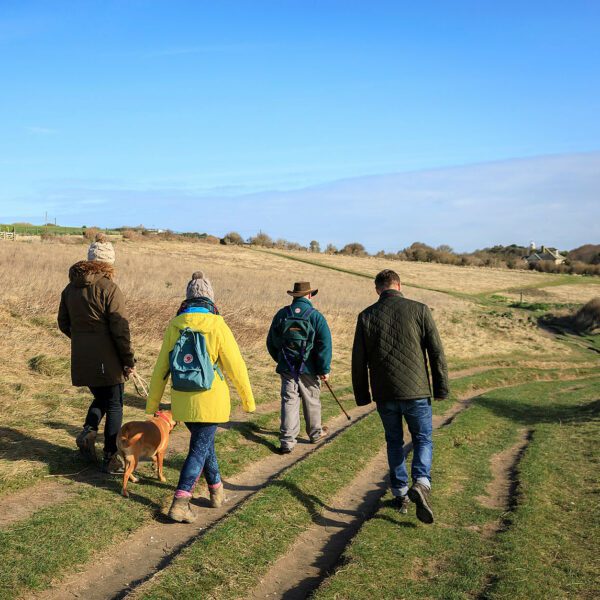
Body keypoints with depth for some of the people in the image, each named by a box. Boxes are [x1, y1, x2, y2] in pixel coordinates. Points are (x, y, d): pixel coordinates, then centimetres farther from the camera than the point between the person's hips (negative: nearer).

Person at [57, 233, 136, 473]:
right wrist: (129, 360, -8)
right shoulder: (109, 288, -14)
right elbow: (120, 329, -16)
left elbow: (64, 324, 14)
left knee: (100, 398, 24)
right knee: (114, 405, 6)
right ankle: (110, 458, 8)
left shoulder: (70, 288, 7)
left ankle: (88, 431, -1)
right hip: (107, 359, -6)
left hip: (81, 360, 6)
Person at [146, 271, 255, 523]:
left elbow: (161, 367, 3)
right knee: (200, 448, 4)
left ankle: (216, 490, 37)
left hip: (183, 401, 4)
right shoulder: (217, 325, -11)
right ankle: (180, 502, -5)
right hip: (211, 400, -4)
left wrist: (153, 402, 13)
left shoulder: (174, 325, -3)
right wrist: (248, 400, 5)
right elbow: (236, 366, -8)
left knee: (204, 442, 23)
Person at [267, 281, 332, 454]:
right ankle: (315, 433, 34)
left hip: (287, 368, 2)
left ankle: (287, 441, -1)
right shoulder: (316, 316, -9)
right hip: (308, 368, -2)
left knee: (289, 401, 4)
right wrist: (324, 369, -7)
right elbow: (325, 344, -13)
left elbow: (271, 342, 10)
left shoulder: (281, 315, 2)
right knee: (312, 401, 16)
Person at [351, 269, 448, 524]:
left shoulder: (366, 316, 1)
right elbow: (436, 352, -5)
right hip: (416, 391, -2)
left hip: (384, 394, 2)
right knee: (423, 439, 11)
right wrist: (441, 389, 3)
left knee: (394, 442, 18)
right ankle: (421, 483, -14)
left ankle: (400, 494, 22)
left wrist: (362, 396, 12)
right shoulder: (419, 310, -4)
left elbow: (358, 361, 3)